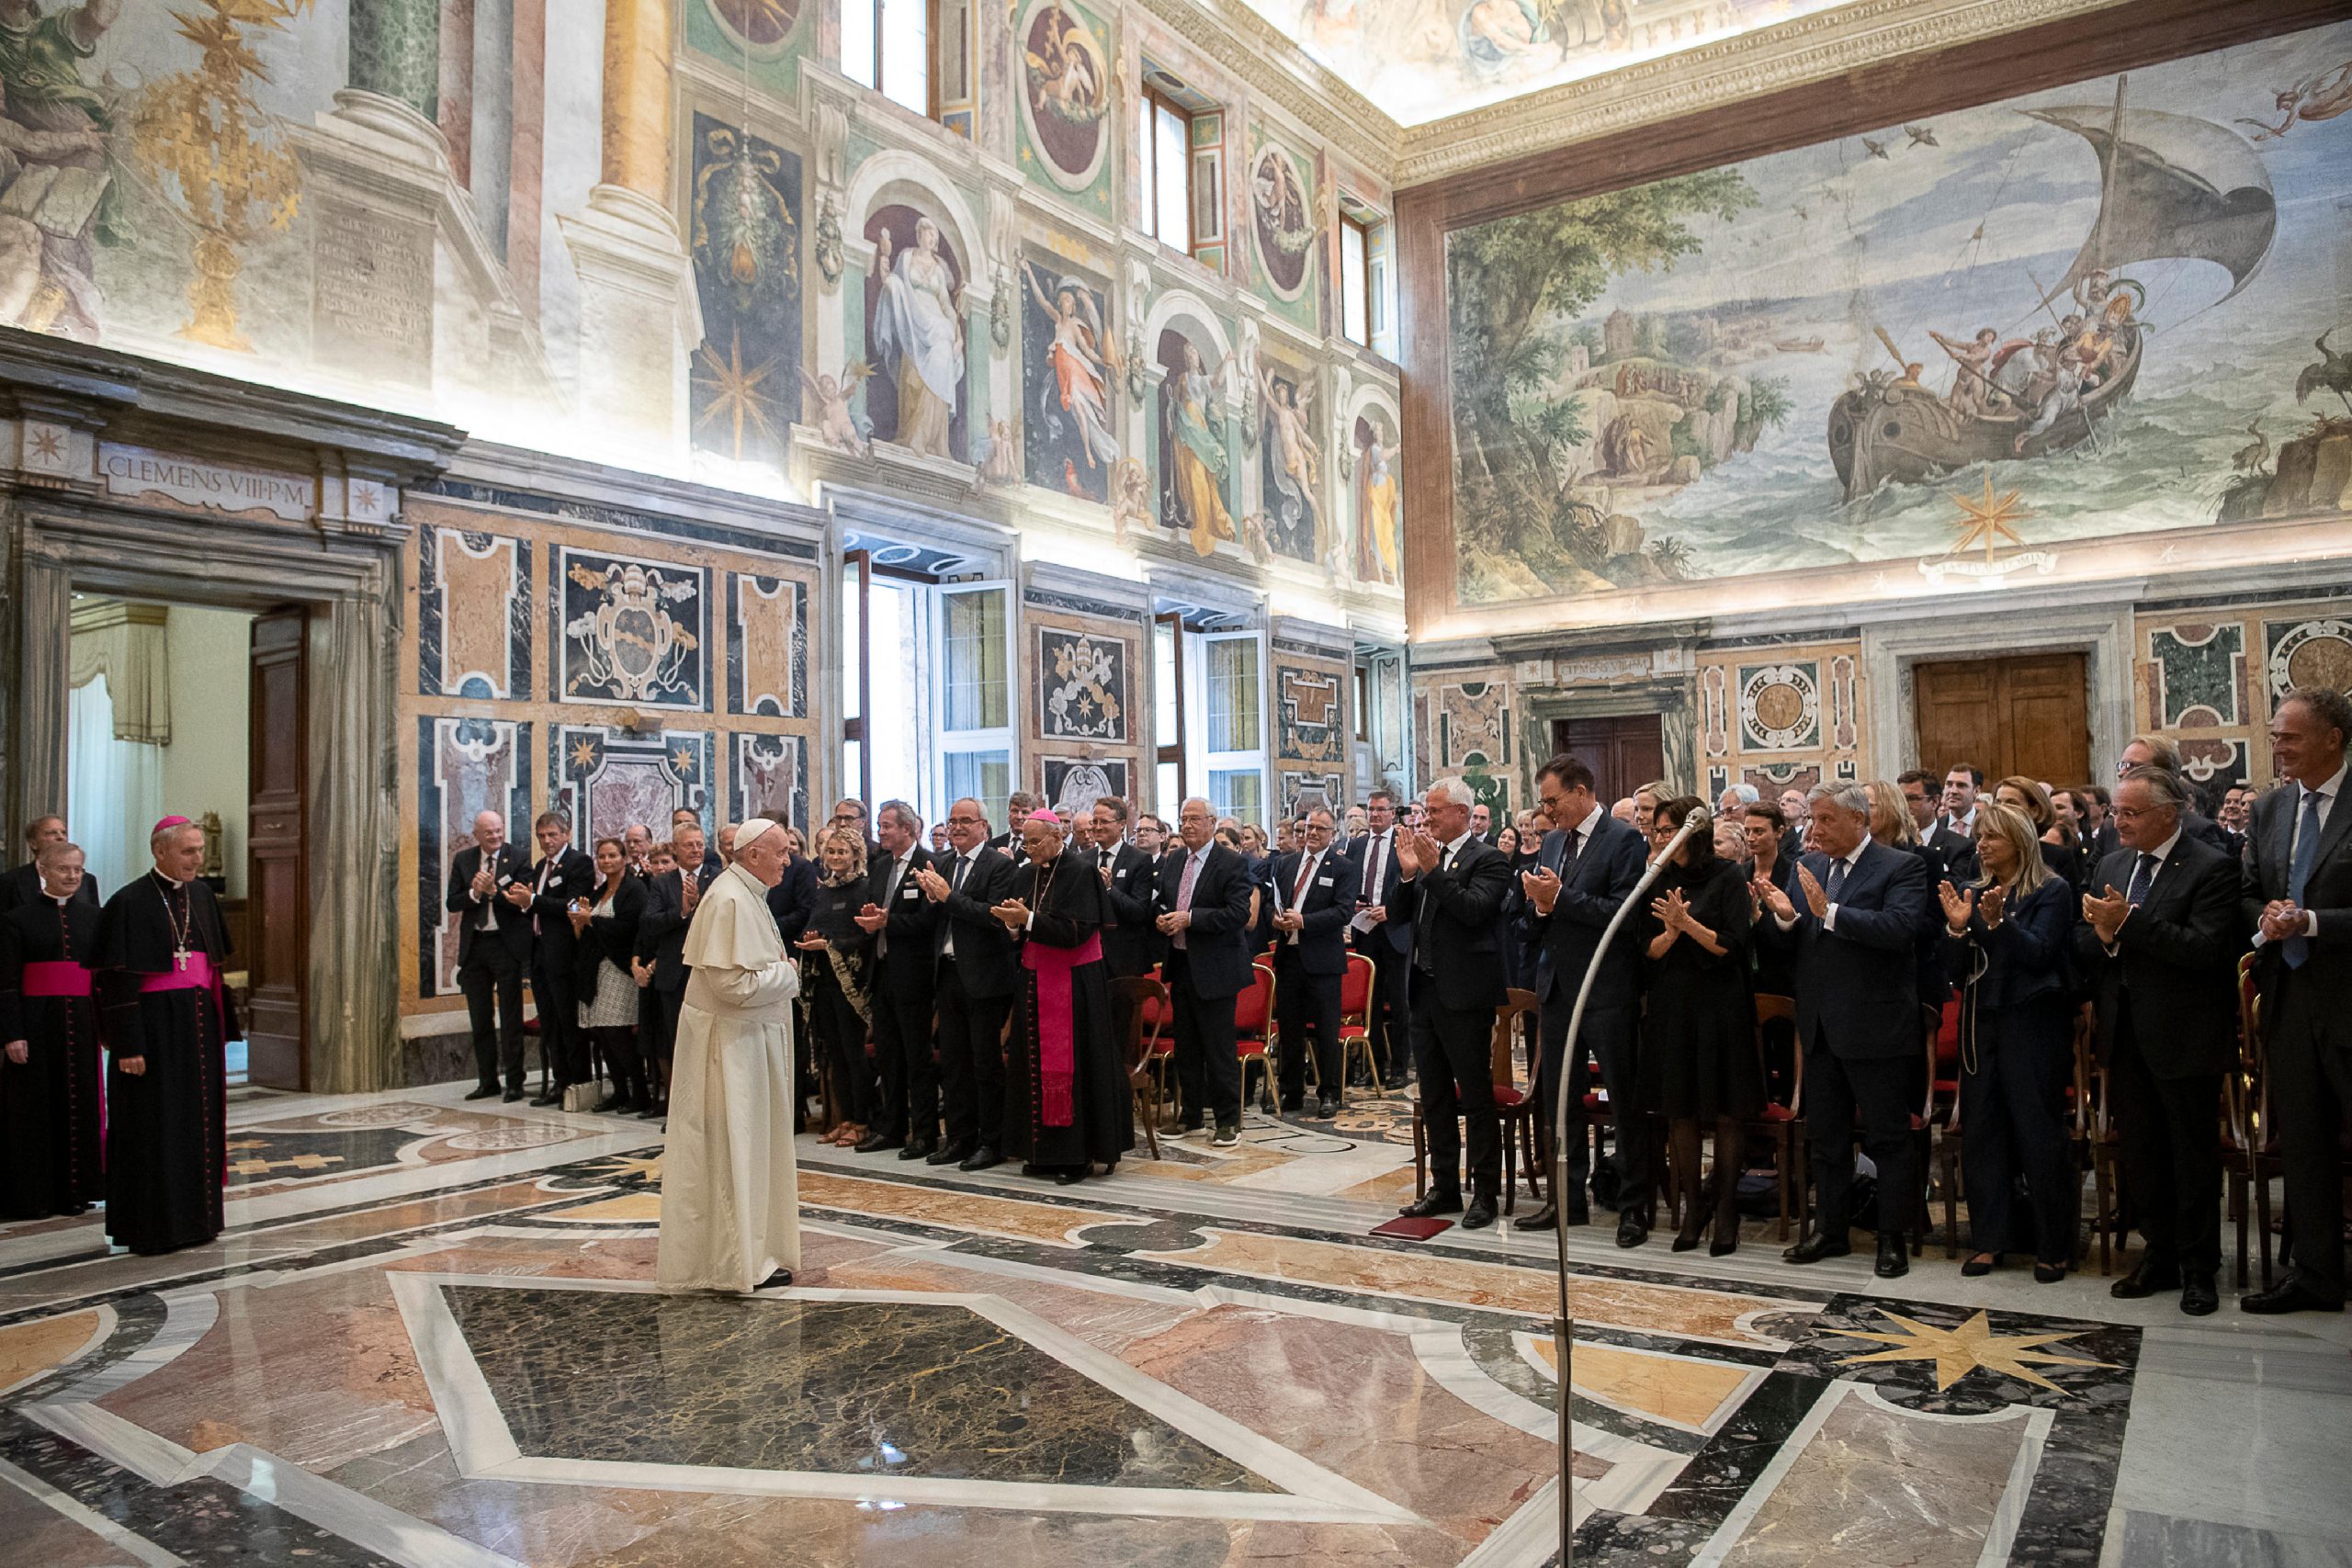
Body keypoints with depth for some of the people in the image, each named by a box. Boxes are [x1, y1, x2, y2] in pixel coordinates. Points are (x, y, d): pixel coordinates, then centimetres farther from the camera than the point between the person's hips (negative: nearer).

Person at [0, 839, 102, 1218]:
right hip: (36, 1023, -3)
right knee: (33, 1108, 2)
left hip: (81, 1023, 3)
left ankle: (73, 1192, 16)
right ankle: (31, 1196, 11)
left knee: (79, 1103, 6)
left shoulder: (92, 915, 9)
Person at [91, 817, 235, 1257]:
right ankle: (151, 1226, 10)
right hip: (153, 1029, -6)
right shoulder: (129, 902, -10)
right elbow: (117, 980, -13)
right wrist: (127, 1045, -17)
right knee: (153, 1126, 0)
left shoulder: (202, 895, 9)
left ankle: (193, 1218, 21)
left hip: (199, 1026, 6)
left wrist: (222, 1026, 11)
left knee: (197, 1121, 11)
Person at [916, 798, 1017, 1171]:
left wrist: (948, 896, -20)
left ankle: (992, 1143, 11)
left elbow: (994, 917, -20)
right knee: (952, 1061, 14)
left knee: (987, 1063, 1)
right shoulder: (941, 863, 10)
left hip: (983, 976, -7)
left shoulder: (1000, 865, -9)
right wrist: (931, 897, -12)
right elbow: (933, 919, 9)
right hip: (947, 973, 7)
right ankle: (960, 1138, 25)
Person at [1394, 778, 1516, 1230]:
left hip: (1464, 993, -7)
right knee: (1434, 1096, 14)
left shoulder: (1487, 860, -8)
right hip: (1425, 990, 8)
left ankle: (1485, 1192, 11)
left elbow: (1474, 909, -23)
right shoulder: (1427, 856, 10)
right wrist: (1407, 875, -5)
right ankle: (1444, 1188, 25)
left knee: (1476, 1095, 1)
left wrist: (1433, 870, -22)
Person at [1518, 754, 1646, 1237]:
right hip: (1557, 988, 8)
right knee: (1557, 1101, 13)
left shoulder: (1623, 840, -9)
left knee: (1625, 1100, 2)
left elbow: (1623, 912, -20)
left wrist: (1560, 897, -20)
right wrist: (1539, 904, -8)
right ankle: (1568, 1199, 26)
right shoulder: (1552, 843, 13)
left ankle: (1633, 1206, 13)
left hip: (1607, 992, -7)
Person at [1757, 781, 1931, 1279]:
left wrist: (1829, 912, -28)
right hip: (1821, 1028, 6)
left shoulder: (1902, 867, -8)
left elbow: (1900, 927, -25)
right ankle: (1831, 1229, 28)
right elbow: (1794, 948, 8)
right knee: (1825, 1136, 16)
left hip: (1876, 1029, -6)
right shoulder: (1808, 867, 9)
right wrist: (1785, 917, -13)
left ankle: (1892, 1238, 16)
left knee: (1888, 1139, 5)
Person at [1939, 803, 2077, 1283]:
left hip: (2033, 1023, -5)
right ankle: (1990, 1238, 15)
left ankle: (2053, 1247, 9)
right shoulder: (1972, 893, 10)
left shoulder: (2052, 891, -2)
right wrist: (1957, 927, -9)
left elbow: (2039, 953, -14)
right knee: (1981, 1130, 6)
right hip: (1981, 1023, 5)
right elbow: (1955, 972, 7)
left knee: (2038, 1131, -3)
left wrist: (1998, 921, -26)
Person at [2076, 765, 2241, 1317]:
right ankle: (2160, 1256, 28)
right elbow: (2082, 945, 8)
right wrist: (2104, 936, -14)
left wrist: (2128, 924, -25)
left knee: (2194, 1155, 6)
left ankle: (2198, 1269, 19)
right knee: (2141, 1153, 14)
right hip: (2126, 1034, 6)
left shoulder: (2210, 868, -11)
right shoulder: (2110, 867, 9)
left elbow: (2206, 947, -22)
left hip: (2183, 1037, -6)